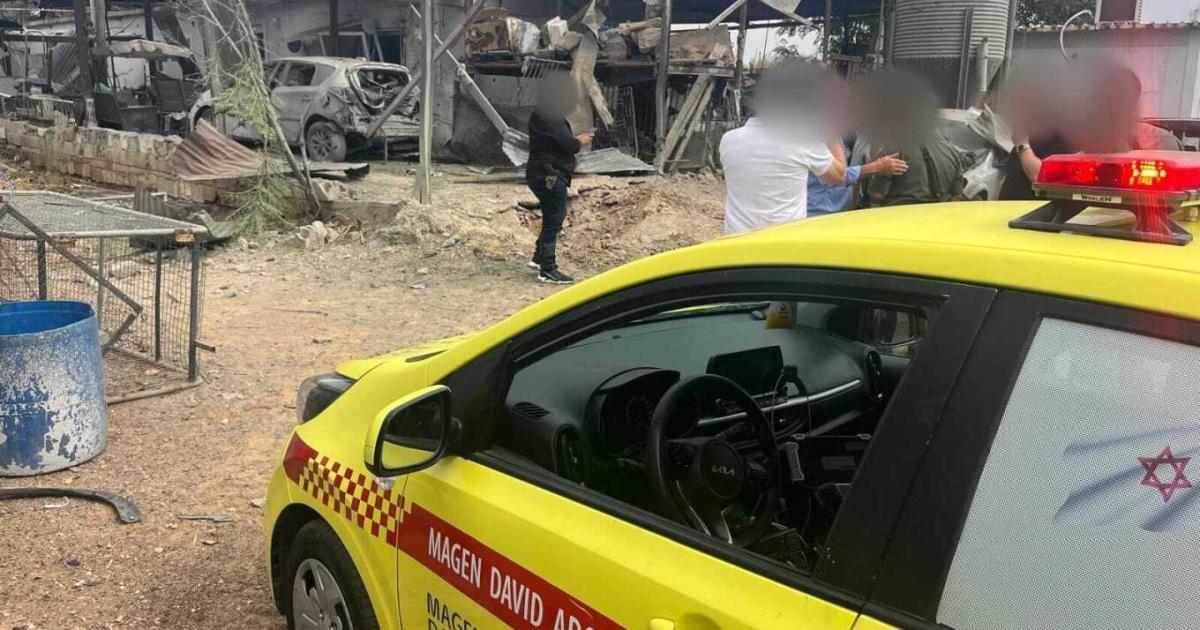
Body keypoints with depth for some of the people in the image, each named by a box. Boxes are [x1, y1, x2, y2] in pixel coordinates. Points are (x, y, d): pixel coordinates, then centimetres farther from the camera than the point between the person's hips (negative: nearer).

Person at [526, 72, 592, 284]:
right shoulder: (548, 116, -19)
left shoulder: (544, 113, 14)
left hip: (543, 175, 11)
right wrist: (580, 142, -3)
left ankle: (539, 258, 33)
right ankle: (547, 270, -1)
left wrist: (575, 138, 9)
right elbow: (568, 144, -23)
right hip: (549, 176, -11)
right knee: (554, 221, -5)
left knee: (552, 218, 22)